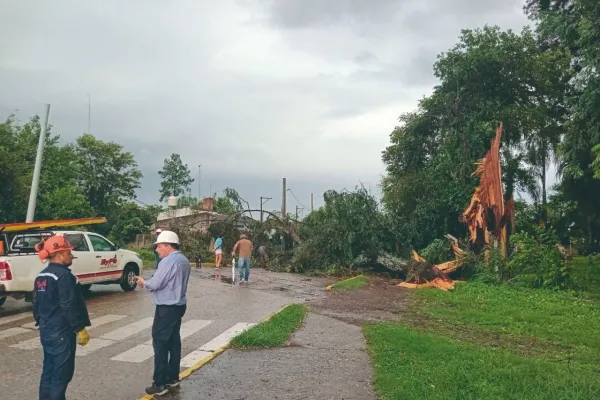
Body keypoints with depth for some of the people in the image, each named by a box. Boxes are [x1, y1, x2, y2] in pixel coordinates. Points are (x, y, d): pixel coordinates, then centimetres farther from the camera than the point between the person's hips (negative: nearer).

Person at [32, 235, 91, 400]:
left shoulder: (41, 276, 10)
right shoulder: (64, 275, -19)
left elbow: (36, 304, 17)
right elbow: (69, 307, -22)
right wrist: (80, 329, -15)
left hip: (46, 332, 9)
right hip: (62, 333, -9)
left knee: (48, 372, 16)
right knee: (62, 374, 0)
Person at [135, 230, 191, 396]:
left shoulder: (168, 261, -19)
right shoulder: (184, 260, 11)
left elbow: (155, 284, -18)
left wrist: (143, 282, 2)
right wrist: (148, 281, 11)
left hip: (166, 308, -9)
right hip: (178, 305, 10)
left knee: (160, 343, -3)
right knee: (174, 341, 15)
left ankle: (160, 384, 2)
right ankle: (172, 377, 24)